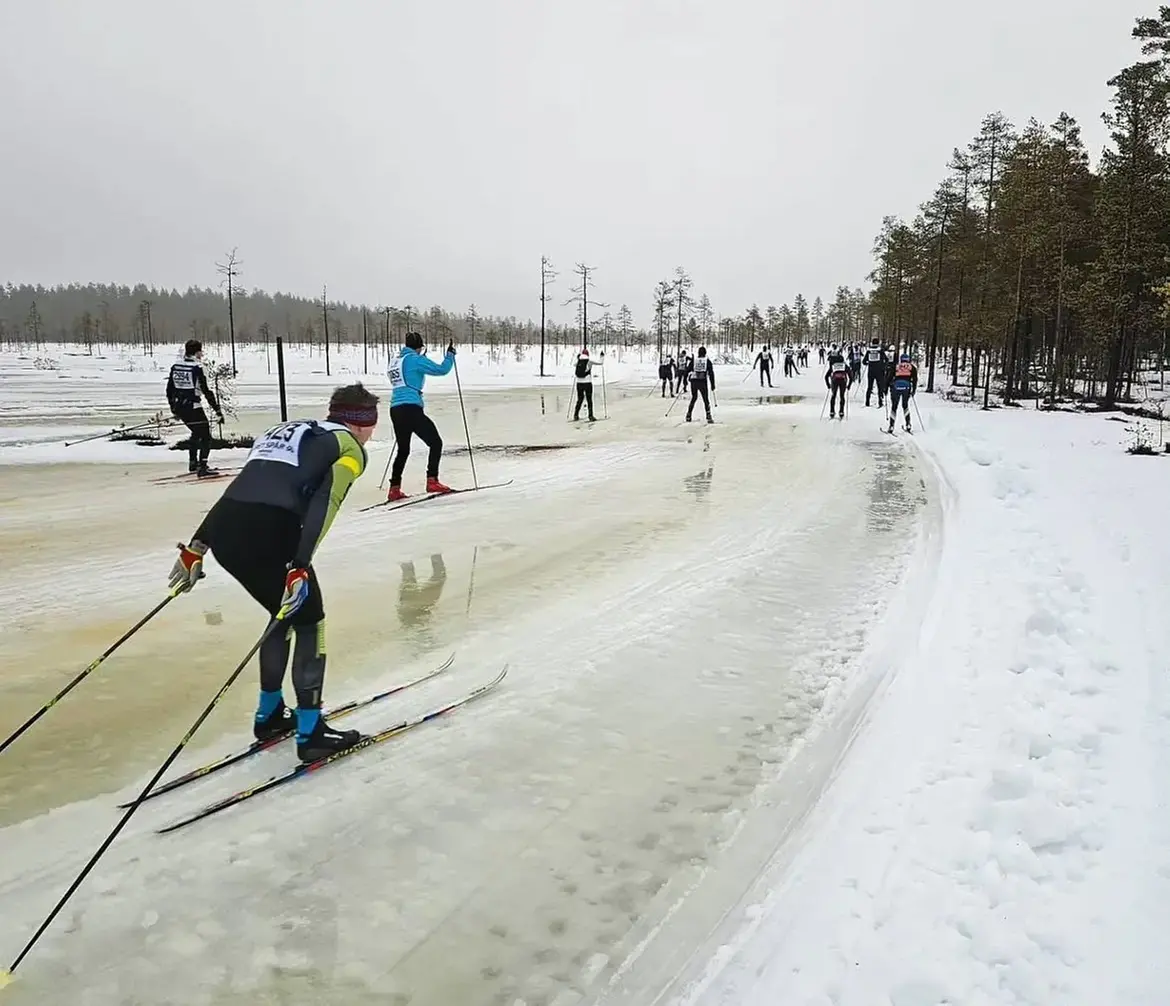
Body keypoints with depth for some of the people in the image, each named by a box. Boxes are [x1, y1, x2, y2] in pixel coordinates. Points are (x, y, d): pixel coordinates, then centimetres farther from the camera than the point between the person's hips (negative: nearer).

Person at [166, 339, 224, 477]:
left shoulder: (175, 366, 8)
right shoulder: (197, 367, -13)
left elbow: (169, 390, 14)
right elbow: (206, 391, -15)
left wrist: (174, 409, 24)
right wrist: (217, 410, -11)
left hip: (179, 407, 8)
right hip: (192, 407, -8)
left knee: (196, 433, 27)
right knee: (205, 436, -1)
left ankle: (193, 463, 37)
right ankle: (202, 468, -13)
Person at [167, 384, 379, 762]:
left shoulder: (286, 430, 30)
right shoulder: (350, 447, 9)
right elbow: (323, 504, -8)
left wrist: (197, 547, 26)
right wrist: (300, 568, -16)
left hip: (223, 529, 7)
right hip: (268, 531, -7)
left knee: (286, 615, 26)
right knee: (309, 621, 12)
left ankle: (270, 714, 36)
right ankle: (310, 732, 13)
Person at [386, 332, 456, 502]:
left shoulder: (393, 362, 17)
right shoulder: (415, 359, -6)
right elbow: (441, 370, -8)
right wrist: (450, 355, 9)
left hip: (395, 410, 8)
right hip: (411, 409, -8)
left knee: (403, 450, 19)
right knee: (436, 443, 2)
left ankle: (394, 489, 17)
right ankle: (432, 481, -7)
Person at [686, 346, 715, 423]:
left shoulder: (693, 360, 5)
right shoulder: (707, 361, 2)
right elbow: (711, 373, 1)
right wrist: (712, 384, 5)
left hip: (693, 381, 2)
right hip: (703, 382, -2)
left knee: (694, 398, 19)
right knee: (706, 399, 5)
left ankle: (688, 416, 15)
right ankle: (708, 417, -5)